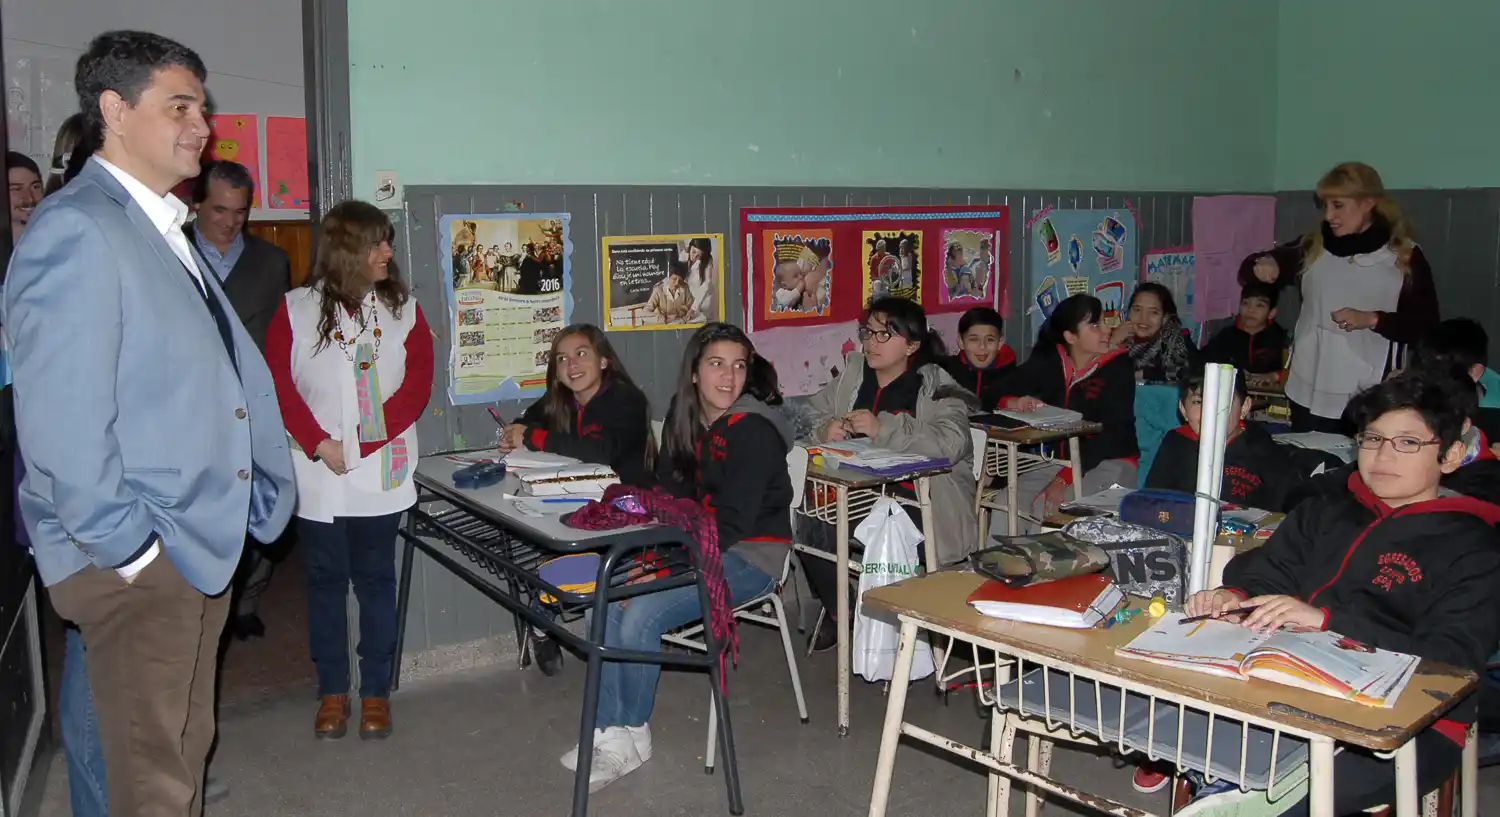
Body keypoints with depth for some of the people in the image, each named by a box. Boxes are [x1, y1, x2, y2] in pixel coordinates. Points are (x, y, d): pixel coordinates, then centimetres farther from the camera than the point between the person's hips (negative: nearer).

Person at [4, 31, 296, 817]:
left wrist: (265, 493, 8)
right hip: (135, 562, -9)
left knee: (186, 752, 21)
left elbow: (232, 375, 15)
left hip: (201, 545, 9)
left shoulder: (164, 234, 14)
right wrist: (130, 550, -17)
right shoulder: (74, 230, -15)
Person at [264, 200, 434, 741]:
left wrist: (363, 442, -12)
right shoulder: (296, 309, 0)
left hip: (382, 474, 1)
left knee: (375, 579, 7)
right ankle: (332, 691, 22)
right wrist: (320, 443, -16)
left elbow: (418, 384, -3)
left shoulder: (402, 307, 4)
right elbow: (279, 386, -5)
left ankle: (376, 691, 19)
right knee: (326, 581, 9)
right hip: (319, 478, -1)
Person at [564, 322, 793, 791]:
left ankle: (634, 734, 0)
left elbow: (732, 523, -22)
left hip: (748, 555, -7)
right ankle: (611, 733, -6)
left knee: (640, 617, -23)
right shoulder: (683, 419, 6)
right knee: (606, 605, -13)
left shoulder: (754, 432, -17)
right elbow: (667, 493, 9)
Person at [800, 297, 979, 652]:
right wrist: (825, 430, -9)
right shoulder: (851, 375, 13)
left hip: (918, 498, -5)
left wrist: (883, 429, -28)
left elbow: (952, 441, -21)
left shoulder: (936, 386, -4)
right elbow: (812, 414, 16)